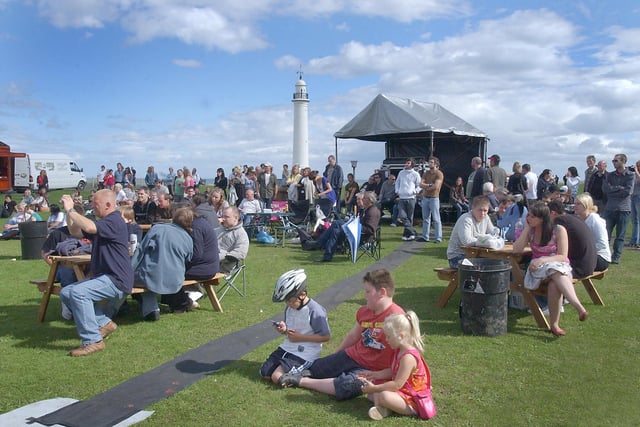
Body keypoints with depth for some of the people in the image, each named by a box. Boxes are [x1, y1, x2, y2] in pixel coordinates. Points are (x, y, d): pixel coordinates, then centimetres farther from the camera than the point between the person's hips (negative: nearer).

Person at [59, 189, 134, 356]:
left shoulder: (114, 221, -16)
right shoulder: (103, 222, 18)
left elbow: (89, 227, -34)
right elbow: (76, 232, 22)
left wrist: (70, 210, -20)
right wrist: (68, 211, 8)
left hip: (116, 280, -11)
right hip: (103, 276, 11)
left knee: (77, 292, -29)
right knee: (65, 293, 7)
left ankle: (93, 341, -22)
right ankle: (104, 322, 8)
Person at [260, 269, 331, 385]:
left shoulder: (315, 311, -19)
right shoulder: (289, 308, 5)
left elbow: (326, 336, -17)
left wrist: (301, 337, -18)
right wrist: (284, 330, -6)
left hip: (304, 354, -8)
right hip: (287, 348, 8)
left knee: (277, 377, -20)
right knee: (264, 373, 1)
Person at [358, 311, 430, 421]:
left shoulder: (408, 357, -27)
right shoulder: (400, 351, 4)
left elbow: (397, 384, -27)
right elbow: (392, 371, 15)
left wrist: (374, 388, -23)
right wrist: (374, 374, 7)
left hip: (411, 402, -11)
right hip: (402, 391, 11)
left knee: (384, 396, -37)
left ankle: (382, 408, -7)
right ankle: (382, 407, -12)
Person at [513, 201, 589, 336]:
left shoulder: (559, 230, -4)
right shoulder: (530, 230, 7)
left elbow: (563, 257, -10)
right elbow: (516, 250, -5)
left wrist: (542, 260, -26)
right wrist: (526, 228, -6)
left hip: (560, 266, -1)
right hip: (538, 269, 1)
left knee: (554, 284, -39)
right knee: (555, 272, -36)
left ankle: (555, 324, -37)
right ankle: (579, 308, -51)